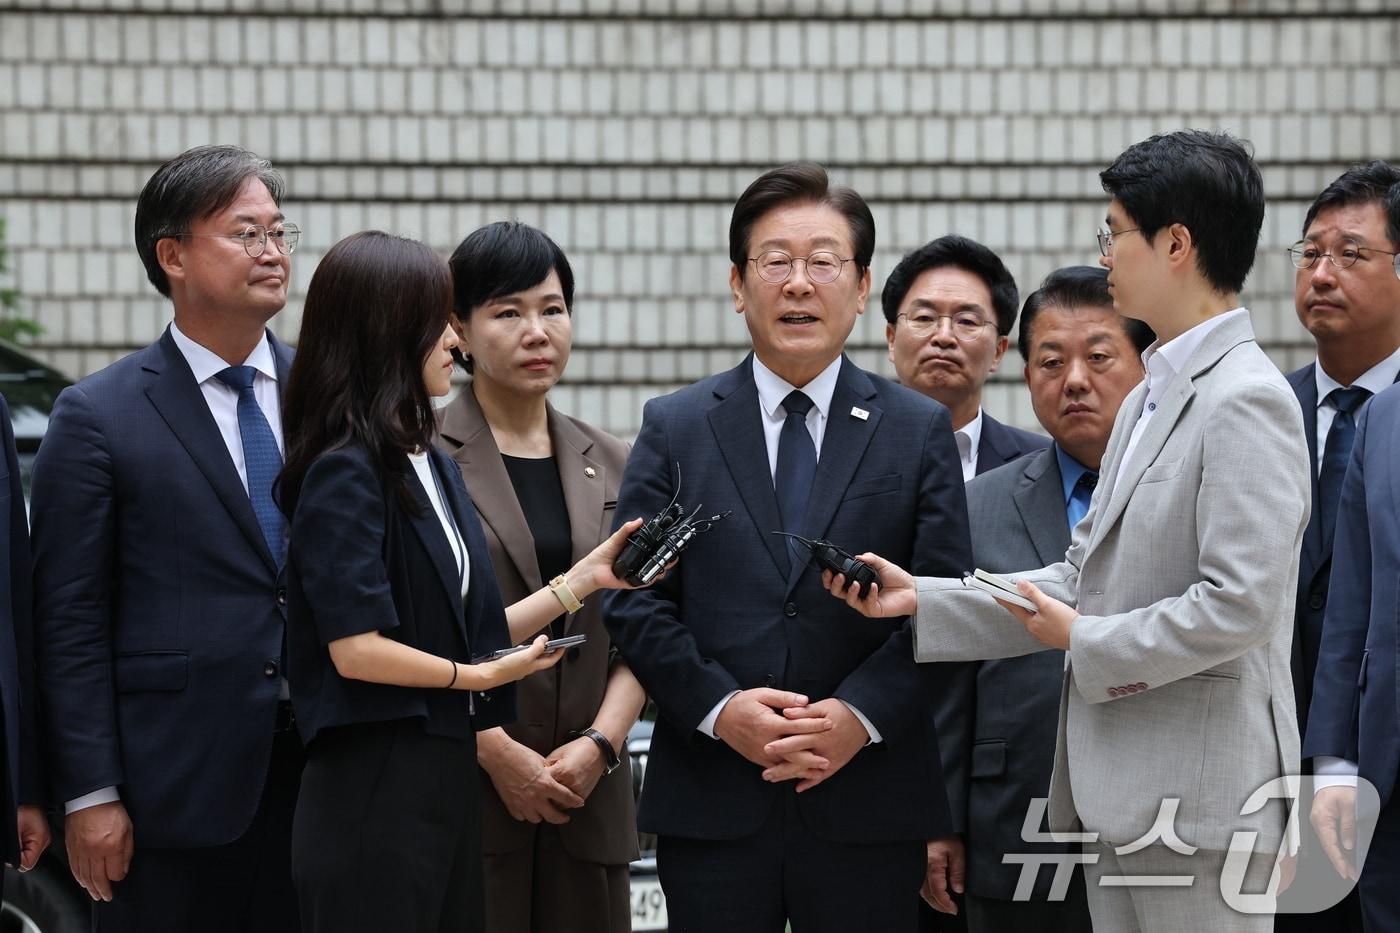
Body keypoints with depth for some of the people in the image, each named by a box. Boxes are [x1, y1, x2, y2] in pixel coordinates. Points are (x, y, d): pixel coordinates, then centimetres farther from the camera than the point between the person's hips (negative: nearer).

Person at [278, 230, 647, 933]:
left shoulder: (432, 465, 15)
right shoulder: (345, 472, -12)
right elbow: (357, 650, -19)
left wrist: (587, 577, 9)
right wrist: (477, 676, -5)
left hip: (443, 780, 8)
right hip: (373, 788, -8)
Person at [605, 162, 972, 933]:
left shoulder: (920, 430, 7)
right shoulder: (675, 429, 8)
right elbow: (634, 602, 2)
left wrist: (862, 713, -13)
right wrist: (719, 708, -12)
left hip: (868, 809, 0)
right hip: (709, 804, 0)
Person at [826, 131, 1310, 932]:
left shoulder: (1247, 400, -14)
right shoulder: (1149, 399, 18)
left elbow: (1238, 606, -22)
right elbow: (1085, 579, 17)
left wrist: (1084, 642, -11)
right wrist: (919, 599, 10)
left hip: (1201, 803, -10)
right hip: (1119, 797, 10)